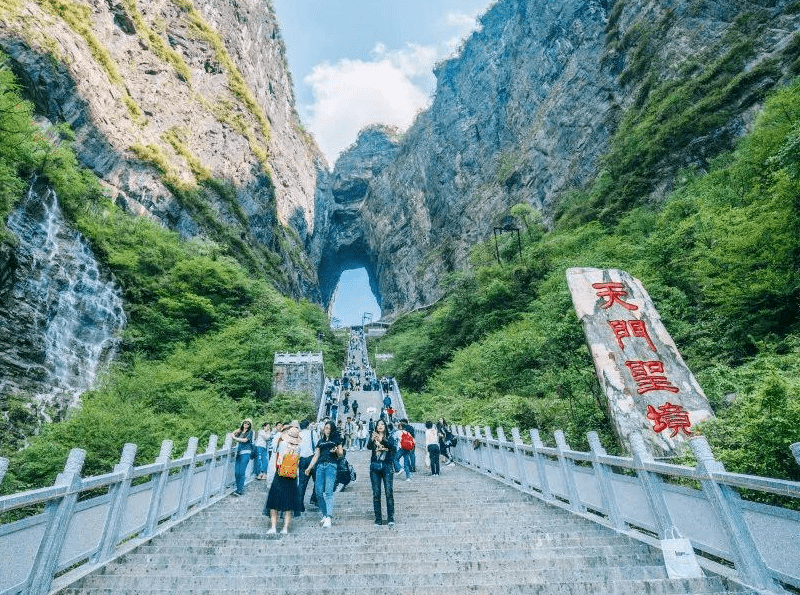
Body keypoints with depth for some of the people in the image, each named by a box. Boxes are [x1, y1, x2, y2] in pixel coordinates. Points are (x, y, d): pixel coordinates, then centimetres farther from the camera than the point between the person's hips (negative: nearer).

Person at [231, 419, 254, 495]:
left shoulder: (250, 432, 1)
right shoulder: (240, 431, 16)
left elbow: (245, 440, -9)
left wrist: (235, 438, -1)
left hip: (245, 453, -5)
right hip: (239, 453, 5)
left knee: (241, 472, -8)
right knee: (236, 472, 1)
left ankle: (240, 490, -2)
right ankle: (238, 488, 13)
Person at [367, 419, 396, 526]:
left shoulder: (388, 438, 6)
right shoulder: (373, 438, 7)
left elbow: (393, 447, -14)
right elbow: (368, 447, -12)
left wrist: (382, 440, -30)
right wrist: (372, 440, -34)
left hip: (387, 466, -1)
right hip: (375, 467, 1)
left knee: (389, 492, -7)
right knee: (376, 493, 3)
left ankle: (390, 518, 0)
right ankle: (378, 519, 12)